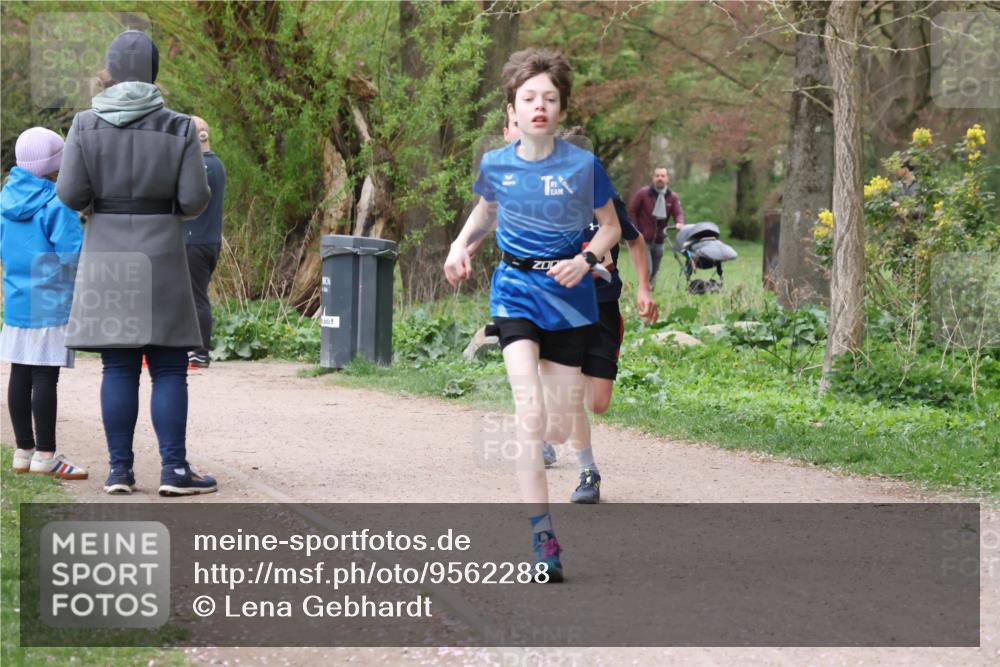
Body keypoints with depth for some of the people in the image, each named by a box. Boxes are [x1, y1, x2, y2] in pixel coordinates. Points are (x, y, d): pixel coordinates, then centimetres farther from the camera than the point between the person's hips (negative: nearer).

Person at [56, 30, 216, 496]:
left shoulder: (87, 125, -3)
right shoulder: (178, 127, -4)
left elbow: (70, 194, -6)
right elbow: (194, 200, -7)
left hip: (107, 258, 1)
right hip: (161, 256, -1)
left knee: (118, 367, 6)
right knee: (169, 367, 3)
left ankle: (120, 470, 5)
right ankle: (174, 469, -2)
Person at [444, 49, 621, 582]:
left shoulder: (583, 166, -9)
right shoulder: (496, 165, -3)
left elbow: (610, 226, 4)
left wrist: (586, 260, -15)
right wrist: (460, 246, 2)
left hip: (568, 297, 0)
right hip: (515, 292, 0)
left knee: (567, 407, 7)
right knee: (530, 409, -16)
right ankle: (542, 537, -17)